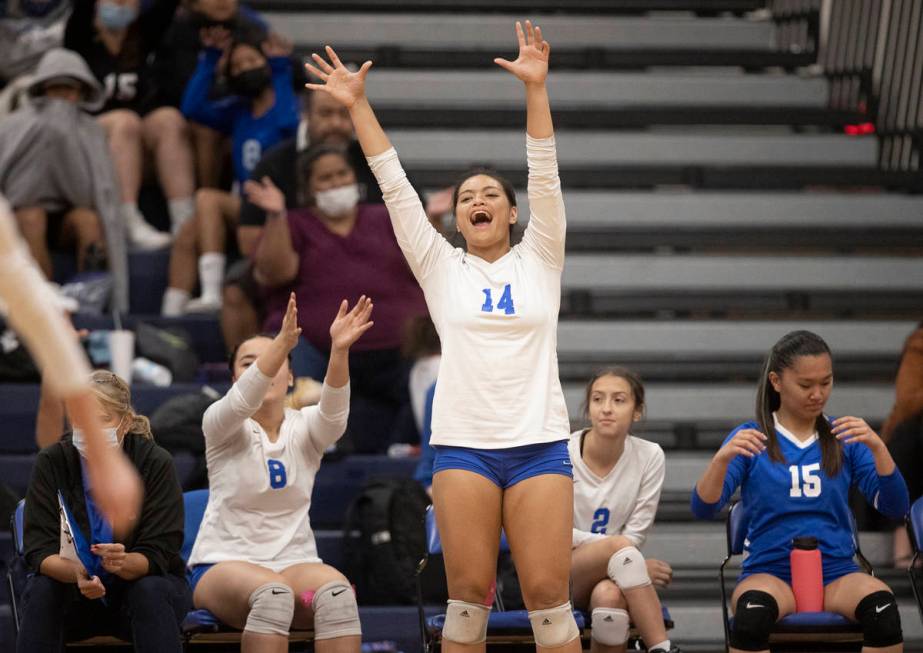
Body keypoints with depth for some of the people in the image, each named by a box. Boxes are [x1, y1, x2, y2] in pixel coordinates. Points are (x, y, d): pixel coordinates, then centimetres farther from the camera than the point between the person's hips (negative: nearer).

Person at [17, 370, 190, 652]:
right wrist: (76, 572, -40)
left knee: (150, 592, -34)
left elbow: (158, 555, -17)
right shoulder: (51, 461, -12)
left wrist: (123, 563, -42)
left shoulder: (155, 462, -16)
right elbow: (38, 550, -17)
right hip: (73, 597, 1)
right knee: (41, 591, -30)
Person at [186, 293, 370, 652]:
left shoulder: (304, 428, 5)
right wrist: (282, 343, -45)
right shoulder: (220, 424, -2)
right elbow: (241, 401, -26)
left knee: (337, 592, -33)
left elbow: (333, 409, -18)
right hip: (223, 565, -3)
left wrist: (340, 350, -40)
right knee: (272, 593, -38)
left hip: (294, 563, 3)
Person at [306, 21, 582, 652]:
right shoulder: (442, 268, 12)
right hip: (463, 445, 1)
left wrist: (536, 87, -11)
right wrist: (358, 105, 1)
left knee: (548, 594, -5)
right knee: (468, 595, -2)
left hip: (539, 442, -1)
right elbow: (395, 186, 7)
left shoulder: (538, 262, 10)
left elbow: (546, 178, 0)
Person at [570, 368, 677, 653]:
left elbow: (636, 534, 1)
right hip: (560, 574, -1)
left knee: (609, 595, -38)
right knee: (619, 546, -35)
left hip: (610, 577, 1)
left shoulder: (649, 456, -3)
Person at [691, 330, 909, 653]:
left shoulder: (844, 438, 10)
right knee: (752, 611, -38)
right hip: (770, 572, -1)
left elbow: (894, 508, 2)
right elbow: (704, 509, -4)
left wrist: (877, 448, -15)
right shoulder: (750, 438, 5)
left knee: (882, 604, -33)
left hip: (836, 572, 1)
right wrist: (722, 459, -23)